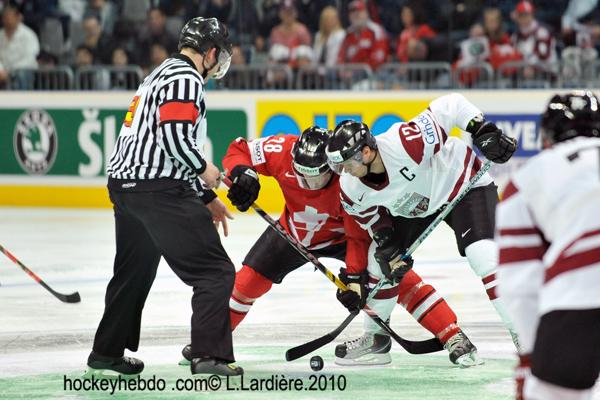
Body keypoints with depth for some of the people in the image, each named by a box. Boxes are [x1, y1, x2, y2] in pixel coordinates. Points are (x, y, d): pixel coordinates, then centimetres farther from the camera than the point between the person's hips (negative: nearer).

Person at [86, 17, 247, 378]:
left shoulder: (163, 75, 24)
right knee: (215, 271, -8)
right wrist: (204, 168, -5)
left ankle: (107, 352, 34)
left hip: (126, 185, 10)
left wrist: (206, 198, 27)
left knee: (135, 272, 25)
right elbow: (174, 137, -22)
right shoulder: (186, 79, -9)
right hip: (158, 189, -10)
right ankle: (210, 354, -15)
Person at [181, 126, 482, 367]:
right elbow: (239, 150, -16)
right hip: (294, 230, 3)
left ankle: (453, 338, -19)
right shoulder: (284, 151, -32)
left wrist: (354, 274, -34)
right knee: (249, 279, -2)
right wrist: (241, 174, -36)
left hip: (341, 234, -3)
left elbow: (360, 234, -28)